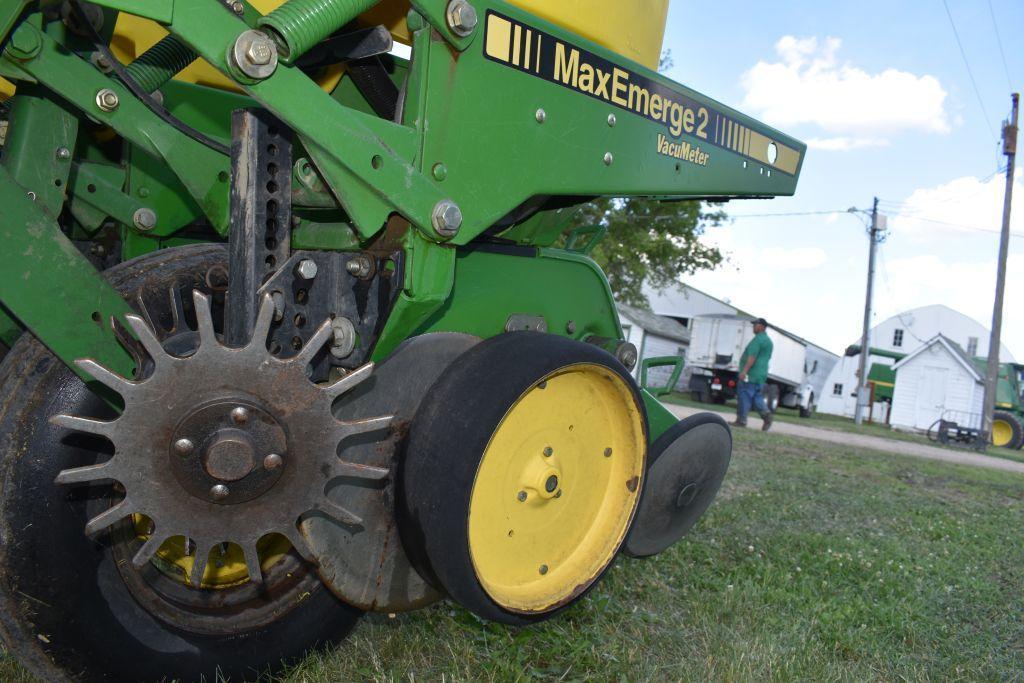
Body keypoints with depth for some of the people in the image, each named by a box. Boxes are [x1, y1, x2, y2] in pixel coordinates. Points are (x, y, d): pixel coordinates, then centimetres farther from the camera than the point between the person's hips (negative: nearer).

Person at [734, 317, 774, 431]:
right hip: (761, 375, 10)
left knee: (744, 396, -5)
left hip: (751, 374, -10)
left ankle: (741, 420, -3)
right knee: (756, 397, 14)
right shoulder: (769, 341, 19)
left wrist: (744, 371, -25)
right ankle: (766, 414, -2)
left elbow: (752, 357, -22)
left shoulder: (758, 339, -13)